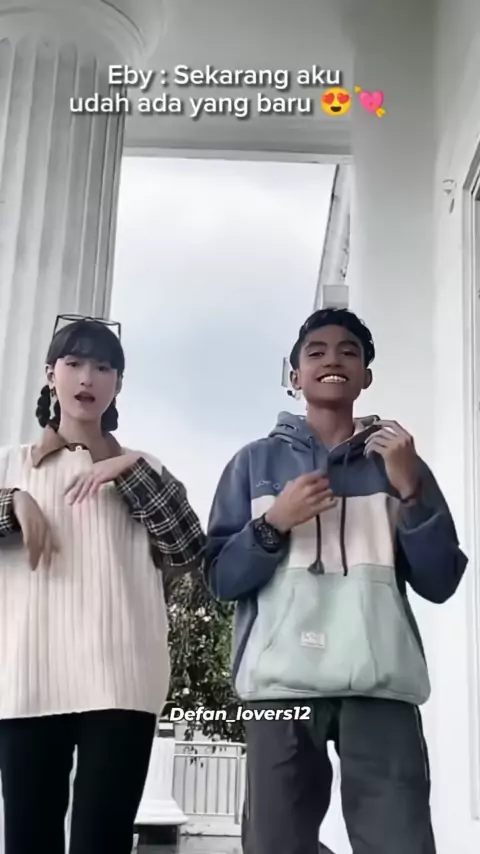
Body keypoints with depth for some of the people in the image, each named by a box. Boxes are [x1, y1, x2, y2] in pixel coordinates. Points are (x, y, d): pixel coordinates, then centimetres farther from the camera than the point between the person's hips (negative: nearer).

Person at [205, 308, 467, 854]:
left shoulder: (395, 461, 15)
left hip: (380, 686, 0)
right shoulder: (256, 462, 13)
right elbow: (221, 579, 8)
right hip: (281, 684, 0)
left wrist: (410, 489, -4)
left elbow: (440, 584, 8)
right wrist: (274, 523, -9)